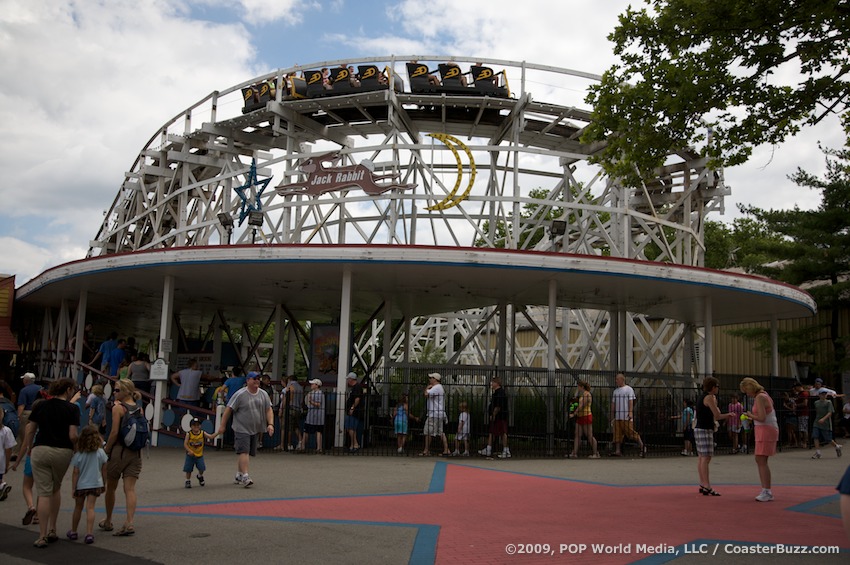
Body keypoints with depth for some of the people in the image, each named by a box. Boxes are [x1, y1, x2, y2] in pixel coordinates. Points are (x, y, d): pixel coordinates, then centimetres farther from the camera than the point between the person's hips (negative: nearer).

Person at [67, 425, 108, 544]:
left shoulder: (78, 455, -10)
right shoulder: (101, 453, -6)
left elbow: (75, 473, -9)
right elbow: (104, 470, 1)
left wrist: (73, 488, -1)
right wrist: (104, 484, 13)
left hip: (81, 485, 0)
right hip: (95, 484, 0)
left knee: (78, 508, 16)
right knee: (90, 508, -3)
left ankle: (73, 532, 31)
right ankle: (89, 533, -16)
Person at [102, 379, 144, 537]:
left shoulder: (118, 408, -9)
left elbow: (114, 432, -13)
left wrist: (106, 450, -4)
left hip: (118, 451, -4)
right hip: (135, 452, 4)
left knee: (110, 488, 14)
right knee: (130, 489, 0)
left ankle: (108, 522, 28)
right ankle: (129, 523, -12)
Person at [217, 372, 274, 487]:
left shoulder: (263, 394, 5)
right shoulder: (240, 394, -10)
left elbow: (269, 410, 6)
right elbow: (228, 409, -7)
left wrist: (270, 424, -7)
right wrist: (222, 425, -7)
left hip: (255, 429, 5)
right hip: (241, 429, -5)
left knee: (245, 452, 11)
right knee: (243, 451, -15)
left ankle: (238, 475, 23)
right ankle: (245, 476, -18)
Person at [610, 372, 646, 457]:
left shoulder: (629, 389, 1)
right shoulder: (615, 391, 20)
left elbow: (631, 401, -7)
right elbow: (613, 403, 21)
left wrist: (630, 412, -17)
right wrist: (612, 415, 16)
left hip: (626, 416, -6)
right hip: (617, 416, 6)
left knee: (631, 432, -9)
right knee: (617, 434, 0)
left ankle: (641, 445, 7)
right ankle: (617, 451, -2)